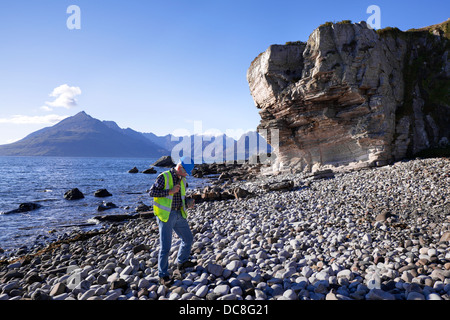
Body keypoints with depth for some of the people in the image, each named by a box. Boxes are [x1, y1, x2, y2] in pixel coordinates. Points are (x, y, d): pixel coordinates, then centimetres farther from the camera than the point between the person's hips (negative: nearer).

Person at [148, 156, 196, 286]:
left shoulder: (182, 180, 10)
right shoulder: (163, 177, -12)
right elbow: (152, 192, -16)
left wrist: (188, 204, 1)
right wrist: (169, 191, -22)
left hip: (179, 214, 7)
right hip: (166, 215, -7)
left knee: (188, 239, 16)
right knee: (165, 246, -5)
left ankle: (181, 262, 38)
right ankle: (163, 276, 10)